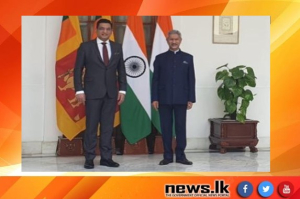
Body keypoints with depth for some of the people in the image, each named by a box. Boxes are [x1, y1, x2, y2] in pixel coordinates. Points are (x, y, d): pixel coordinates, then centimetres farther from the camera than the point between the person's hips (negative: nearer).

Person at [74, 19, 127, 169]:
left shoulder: (117, 47, 9)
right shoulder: (86, 46, 0)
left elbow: (121, 70, 11)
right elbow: (78, 70, -1)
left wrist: (122, 89, 3)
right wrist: (79, 90, -9)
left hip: (111, 93, 3)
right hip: (92, 92, -3)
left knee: (108, 126, 6)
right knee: (91, 126, 2)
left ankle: (106, 158, 13)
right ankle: (89, 159, 10)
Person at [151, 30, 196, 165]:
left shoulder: (188, 58, 8)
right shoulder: (160, 58, 7)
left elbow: (191, 80, 5)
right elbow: (155, 80, 4)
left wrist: (191, 99, -2)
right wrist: (154, 98, -4)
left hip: (181, 99, 0)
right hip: (164, 99, 0)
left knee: (181, 127, 3)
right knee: (166, 128, 3)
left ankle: (180, 155, 12)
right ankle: (167, 156, 12)